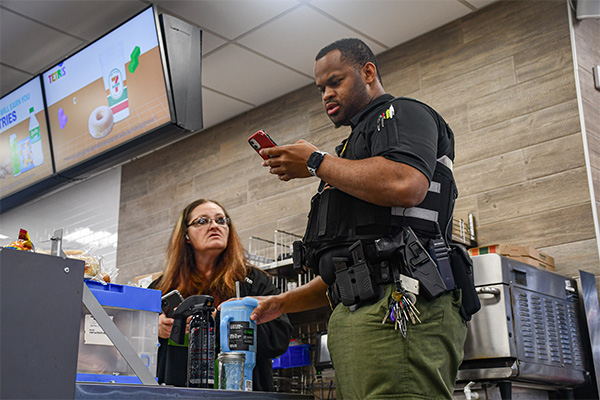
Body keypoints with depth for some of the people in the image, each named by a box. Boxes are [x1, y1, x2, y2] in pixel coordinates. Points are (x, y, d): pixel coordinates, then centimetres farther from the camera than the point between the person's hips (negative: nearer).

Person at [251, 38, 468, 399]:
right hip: (355, 316, 9)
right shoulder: (359, 139, 33)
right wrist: (285, 303, 25)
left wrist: (317, 163, -5)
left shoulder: (401, 113, 8)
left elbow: (406, 185, -18)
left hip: (398, 310, -9)